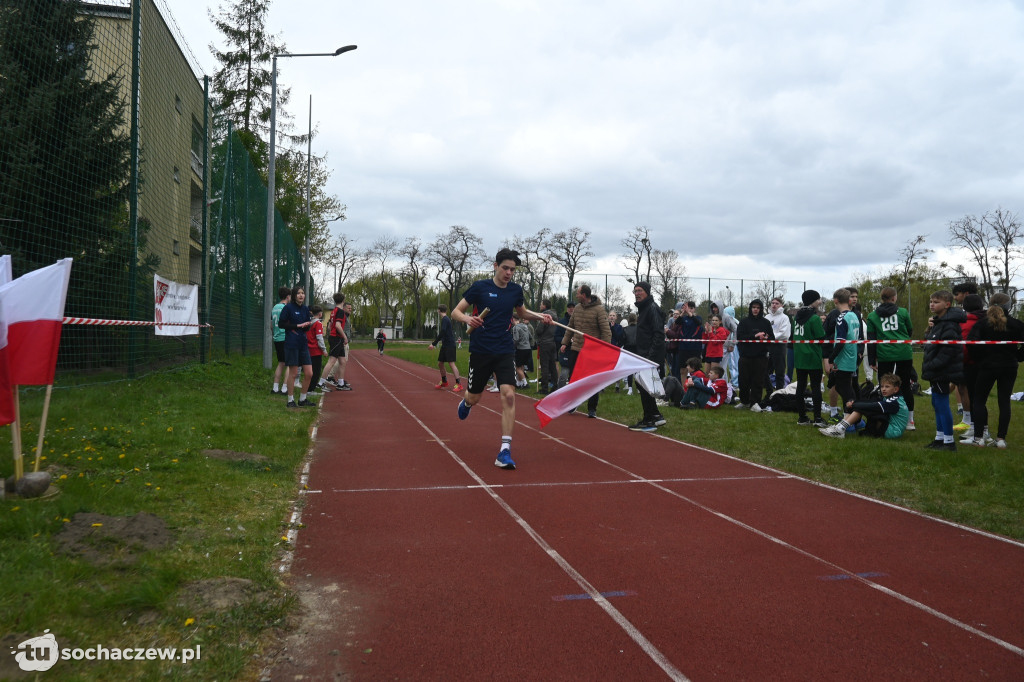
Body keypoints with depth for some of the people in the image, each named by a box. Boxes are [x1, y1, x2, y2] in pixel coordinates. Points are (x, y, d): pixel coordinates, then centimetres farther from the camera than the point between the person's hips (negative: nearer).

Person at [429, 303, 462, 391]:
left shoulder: (445, 319, -13)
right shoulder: (446, 319, 16)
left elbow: (442, 333, -23)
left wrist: (434, 344, -23)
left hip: (449, 345, -10)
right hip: (445, 345, 10)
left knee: (451, 363, -13)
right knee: (440, 363, 13)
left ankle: (458, 384, -15)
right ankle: (444, 382, 24)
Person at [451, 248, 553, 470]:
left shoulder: (516, 290, 4)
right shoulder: (480, 287, -6)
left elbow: (522, 312, 24)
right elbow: (456, 312, -3)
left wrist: (540, 316, 6)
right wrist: (467, 319, -25)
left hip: (505, 351, 2)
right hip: (480, 351, -2)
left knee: (508, 395, -16)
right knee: (475, 397, 11)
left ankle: (505, 450, -11)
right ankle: (466, 402, 52)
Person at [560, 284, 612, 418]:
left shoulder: (599, 309, -12)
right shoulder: (577, 308, 8)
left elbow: (606, 331, -14)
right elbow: (570, 327, 18)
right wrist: (565, 342, 13)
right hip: (576, 349, 6)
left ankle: (592, 409, 12)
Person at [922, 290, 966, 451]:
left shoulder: (949, 325, -18)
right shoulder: (938, 322, 15)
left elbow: (947, 351, -23)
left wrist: (931, 366, -20)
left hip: (944, 371, -11)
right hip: (936, 371, 11)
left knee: (942, 404, -5)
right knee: (937, 403, 16)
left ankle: (949, 441, 3)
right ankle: (940, 438, 25)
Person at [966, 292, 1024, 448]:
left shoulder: (982, 323, -6)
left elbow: (972, 344, -14)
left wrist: (978, 359, -1)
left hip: (987, 365, -2)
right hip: (1009, 367, 2)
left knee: (979, 400, 7)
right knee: (1004, 402, 6)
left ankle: (979, 437, 2)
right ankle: (1001, 438, 5)